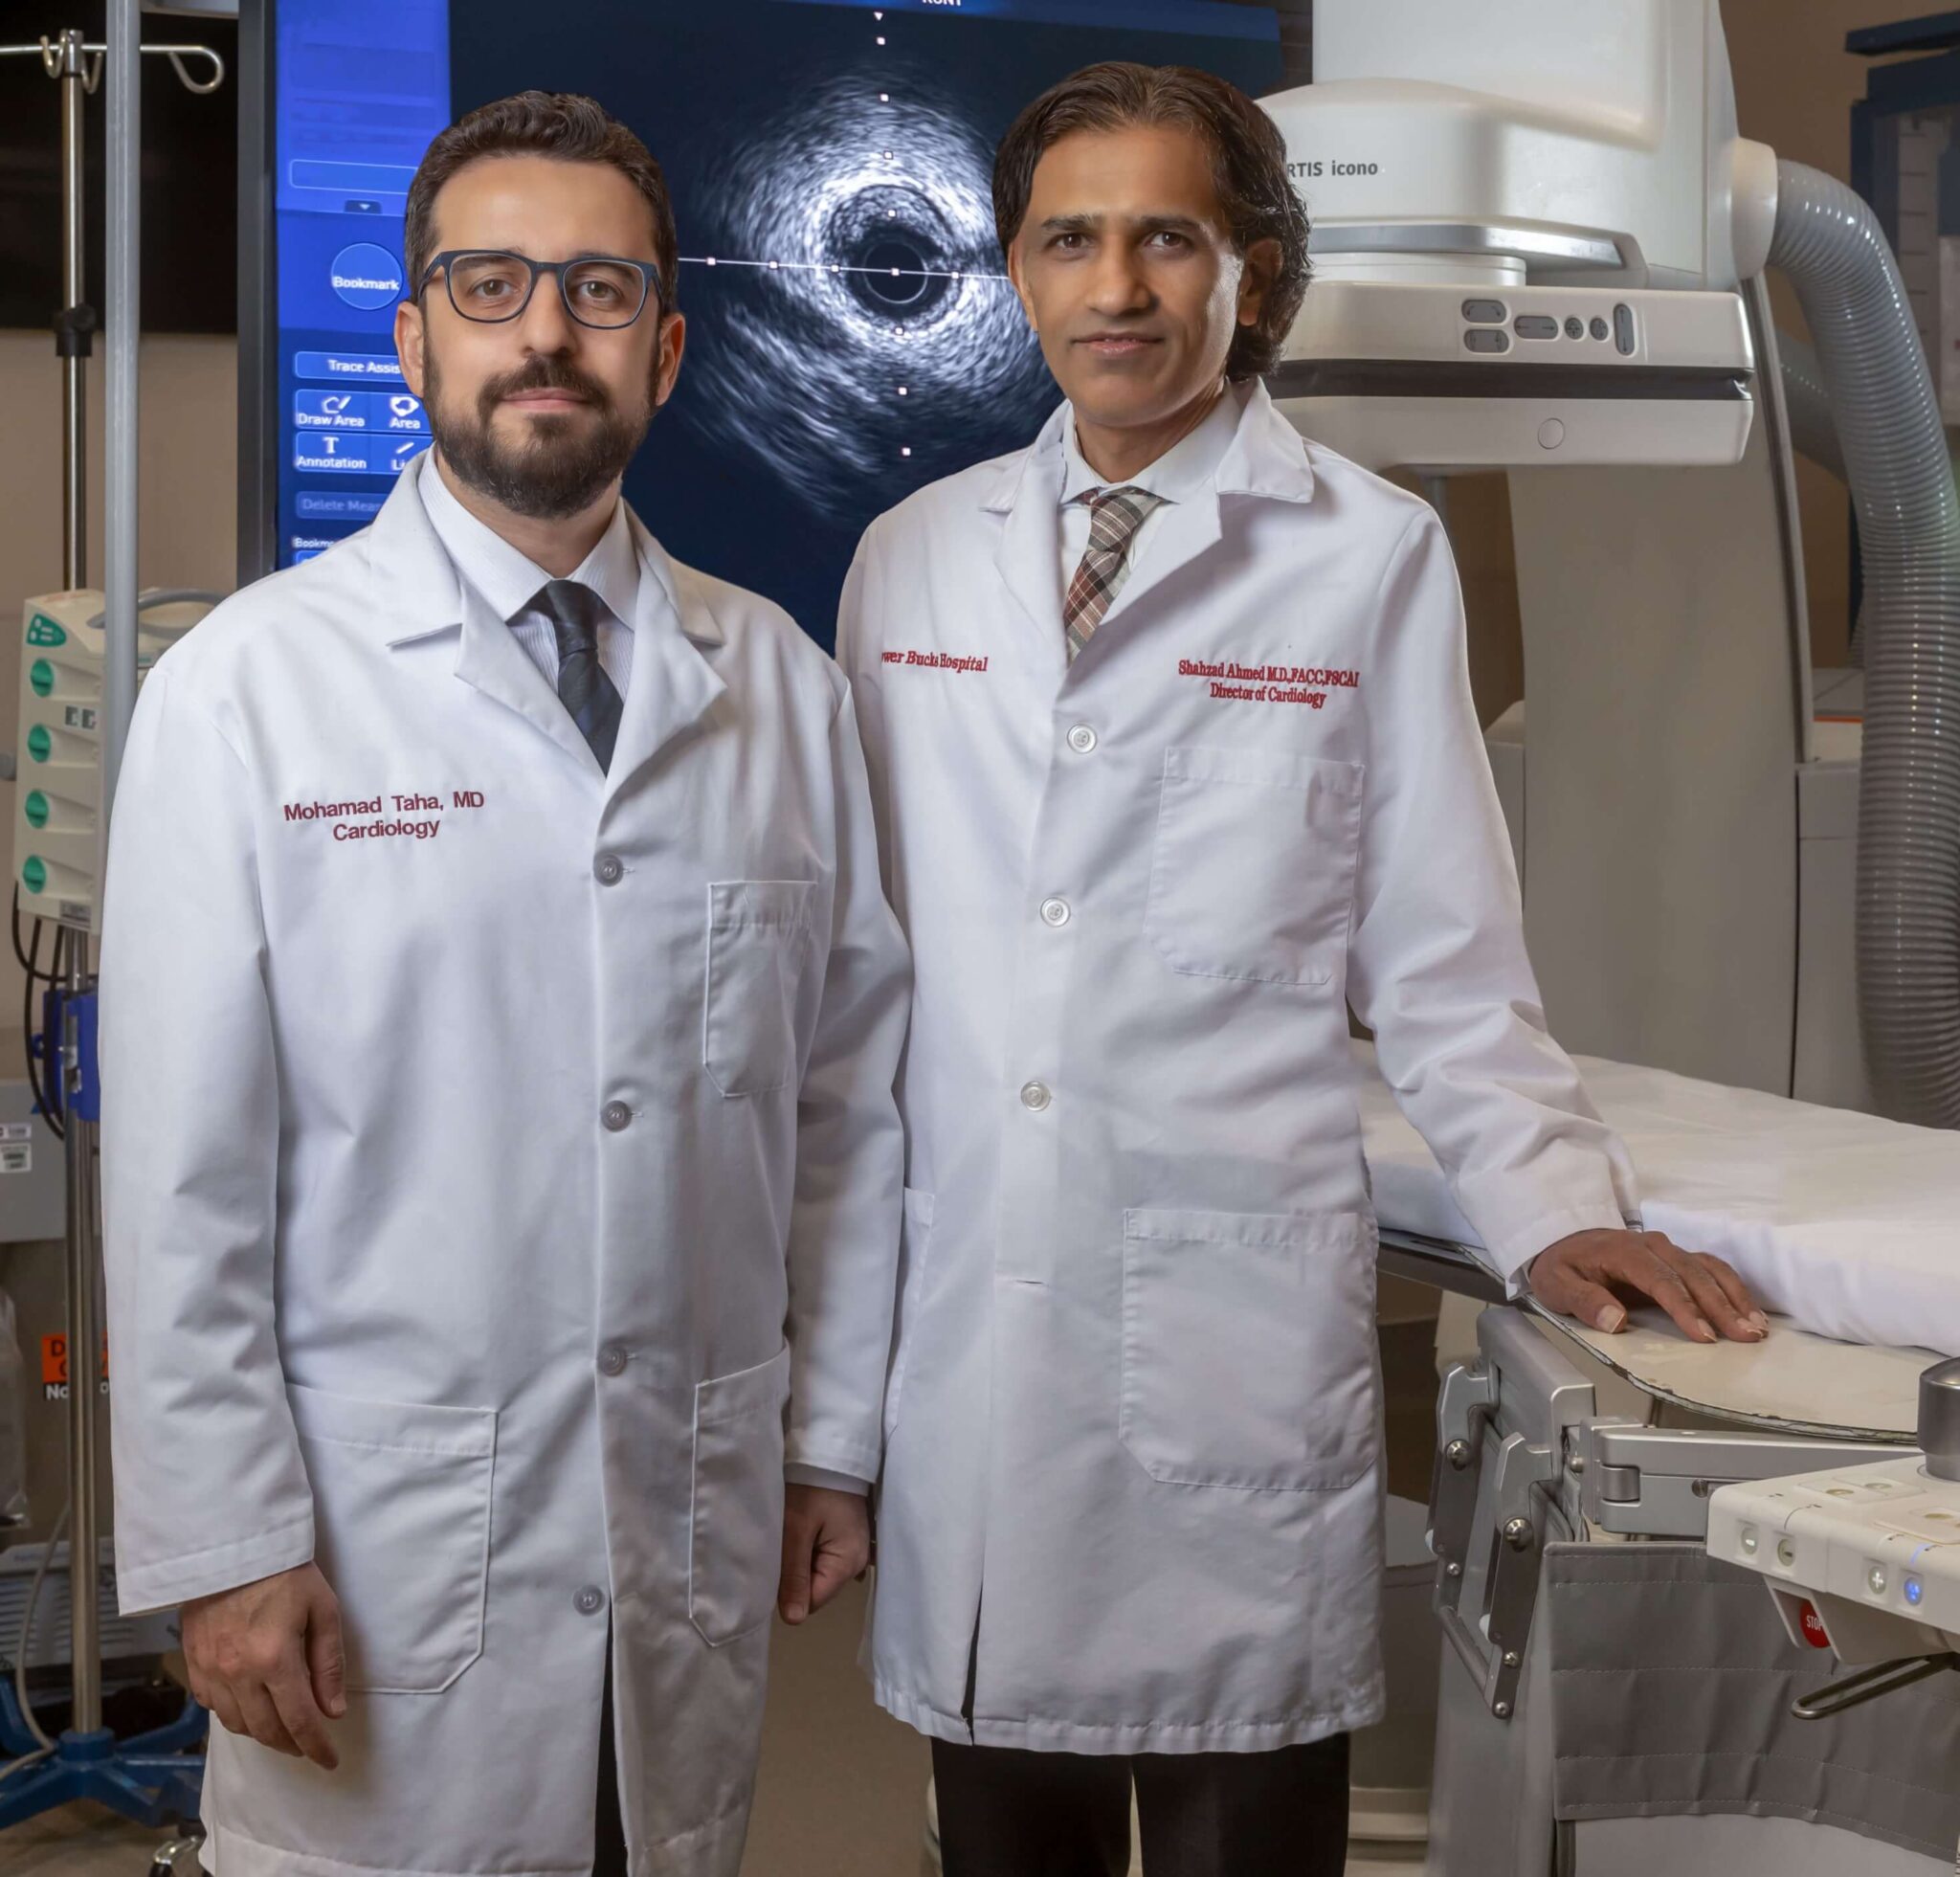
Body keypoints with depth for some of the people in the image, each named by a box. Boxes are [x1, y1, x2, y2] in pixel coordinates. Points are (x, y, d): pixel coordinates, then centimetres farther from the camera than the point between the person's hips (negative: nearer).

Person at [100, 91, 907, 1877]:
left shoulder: (780, 684, 5)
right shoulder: (250, 684, -6)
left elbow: (852, 1083, 9)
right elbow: (182, 1160, -7)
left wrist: (834, 1439, 9)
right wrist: (225, 1545, -9)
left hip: (697, 1532, 3)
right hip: (383, 1537, -3)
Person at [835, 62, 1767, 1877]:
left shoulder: (1372, 558, -1)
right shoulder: (914, 556, 9)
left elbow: (1440, 946, 2)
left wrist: (1553, 1207, -7)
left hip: (1233, 1312, -3)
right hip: (962, 1306, 3)